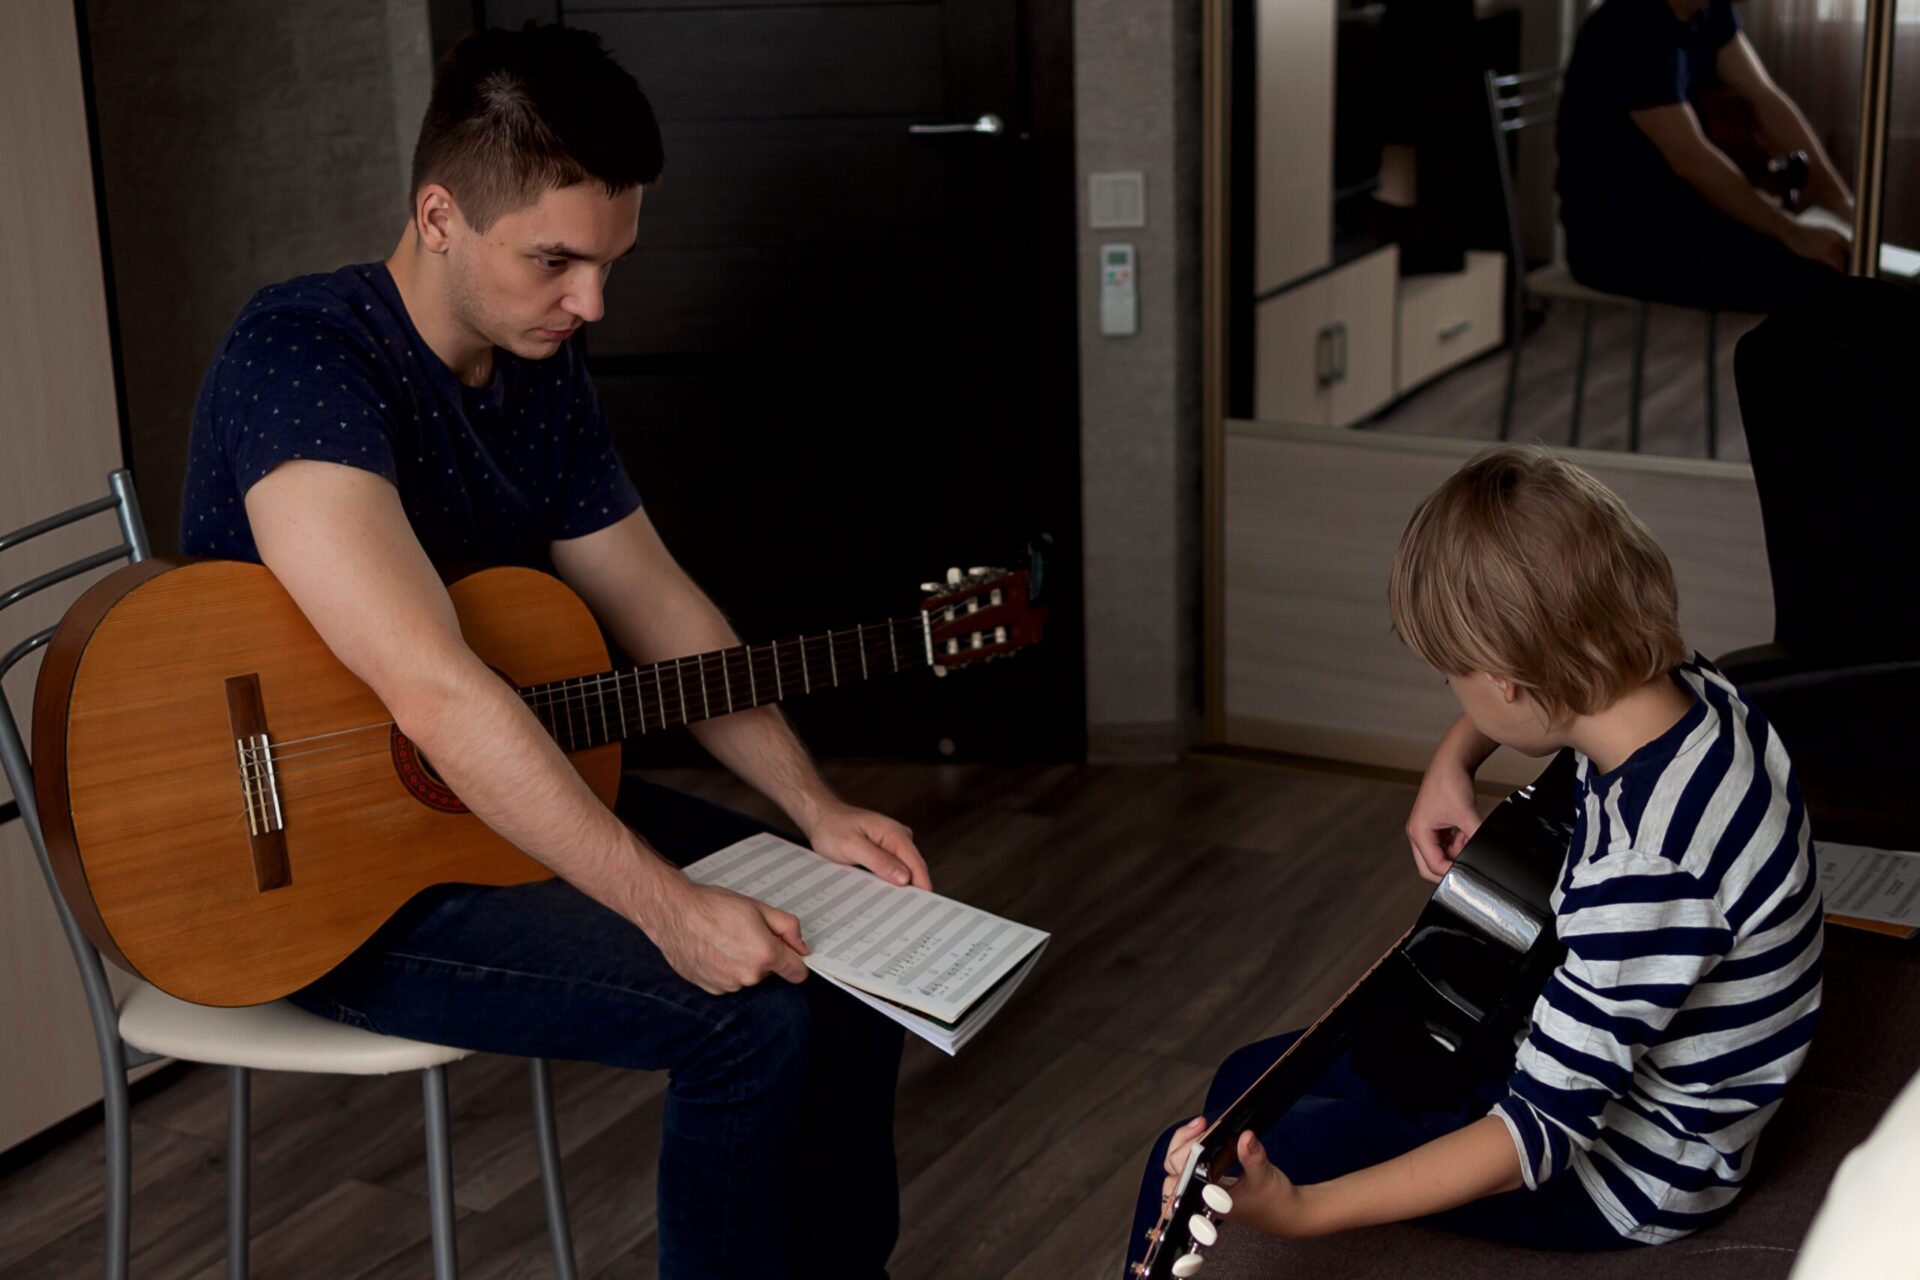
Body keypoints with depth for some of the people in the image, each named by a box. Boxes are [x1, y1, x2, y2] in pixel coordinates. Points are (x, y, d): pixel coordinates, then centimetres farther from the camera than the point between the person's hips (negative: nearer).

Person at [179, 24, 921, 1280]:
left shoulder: (544, 367, 2)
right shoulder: (300, 357, -25)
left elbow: (658, 604, 9)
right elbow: (433, 693, -36)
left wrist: (818, 808, -1)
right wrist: (666, 905, -36)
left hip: (527, 801, 9)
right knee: (750, 1014, -22)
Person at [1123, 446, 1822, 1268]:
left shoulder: (1646, 872, -37)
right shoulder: (1683, 686, -11)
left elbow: (1540, 1134, -34)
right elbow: (1539, 680, 15)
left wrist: (1297, 1211, -41)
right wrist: (1453, 761, -1)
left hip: (1625, 1174, -9)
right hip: (1600, 1053, 9)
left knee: (1203, 1158, -10)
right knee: (1251, 1081, 19)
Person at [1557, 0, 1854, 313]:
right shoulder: (1633, 28, -23)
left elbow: (1764, 99, 3)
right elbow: (1690, 158, -26)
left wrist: (1845, 203, -5)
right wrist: (1792, 232, -23)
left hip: (1673, 205, 9)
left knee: (1838, 261, 1)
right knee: (1805, 276, -19)